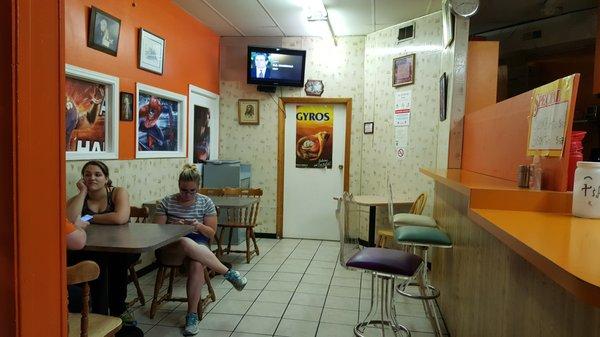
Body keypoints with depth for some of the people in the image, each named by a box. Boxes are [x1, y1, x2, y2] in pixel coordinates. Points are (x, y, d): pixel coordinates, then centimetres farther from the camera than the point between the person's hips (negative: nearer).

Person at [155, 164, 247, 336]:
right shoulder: (166, 202, 3)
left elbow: (211, 233, 6)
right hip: (170, 246, 0)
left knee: (197, 264, -36)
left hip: (199, 244, 1)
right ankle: (229, 273, -26)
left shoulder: (206, 202, 5)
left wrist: (199, 226, -15)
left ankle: (192, 315, -22)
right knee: (186, 242, -38)